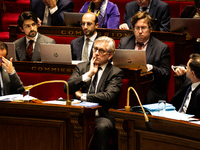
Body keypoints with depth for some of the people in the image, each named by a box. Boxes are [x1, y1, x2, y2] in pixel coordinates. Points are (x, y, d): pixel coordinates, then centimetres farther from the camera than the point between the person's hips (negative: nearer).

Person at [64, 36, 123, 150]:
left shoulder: (116, 73, 5)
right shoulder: (81, 67, 16)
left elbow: (108, 96, -11)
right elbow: (67, 88, 2)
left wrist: (83, 96, -5)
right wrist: (88, 74, -5)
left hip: (102, 116, -2)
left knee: (102, 127, -37)